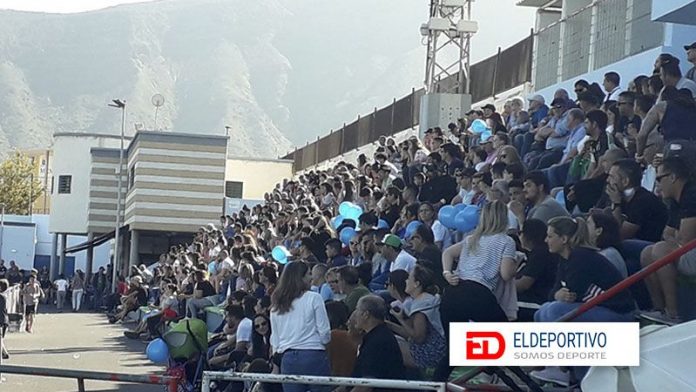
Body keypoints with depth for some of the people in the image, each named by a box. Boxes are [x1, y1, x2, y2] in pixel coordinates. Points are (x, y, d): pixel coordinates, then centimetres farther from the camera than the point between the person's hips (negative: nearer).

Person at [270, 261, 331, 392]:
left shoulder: (276, 305, 9)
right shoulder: (313, 298, -5)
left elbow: (274, 338, 11)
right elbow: (324, 332, -4)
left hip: (288, 358, 5)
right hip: (313, 356, -5)